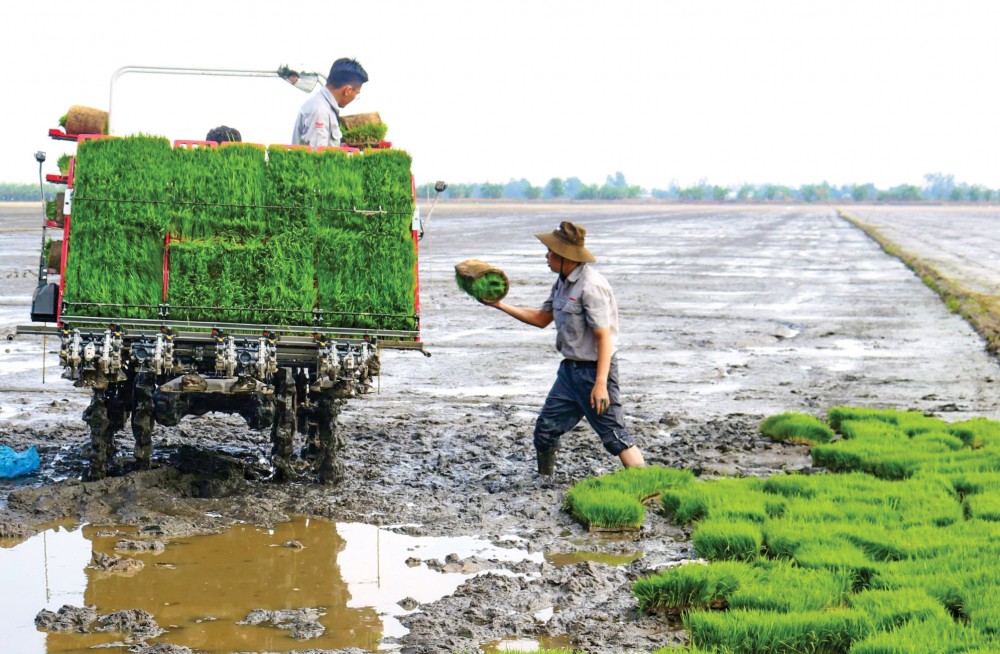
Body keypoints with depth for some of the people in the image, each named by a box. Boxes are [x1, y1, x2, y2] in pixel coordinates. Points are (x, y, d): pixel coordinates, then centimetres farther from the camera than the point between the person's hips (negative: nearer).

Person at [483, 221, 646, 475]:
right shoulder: (563, 283, 10)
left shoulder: (591, 286, -20)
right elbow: (541, 318, 22)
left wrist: (601, 383, -26)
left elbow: (604, 337, -22)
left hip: (594, 370, -9)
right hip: (570, 369, 9)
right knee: (546, 428, 11)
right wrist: (500, 305, 16)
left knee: (615, 437, -9)